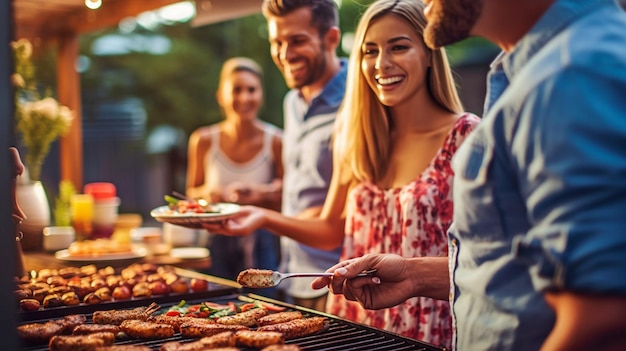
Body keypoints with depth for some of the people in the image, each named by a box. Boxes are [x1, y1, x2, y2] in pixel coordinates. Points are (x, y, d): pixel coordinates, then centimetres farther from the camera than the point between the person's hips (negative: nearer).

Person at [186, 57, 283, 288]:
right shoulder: (204, 141, 0)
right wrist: (207, 193, -10)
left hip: (261, 245, -1)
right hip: (219, 245, 2)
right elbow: (191, 192, 11)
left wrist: (259, 195, -18)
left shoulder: (275, 141, -6)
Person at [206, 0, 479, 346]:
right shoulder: (357, 139, 4)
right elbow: (332, 230, 9)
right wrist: (263, 217, -6)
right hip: (354, 320, 5)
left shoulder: (465, 135, -10)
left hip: (431, 331, -4)